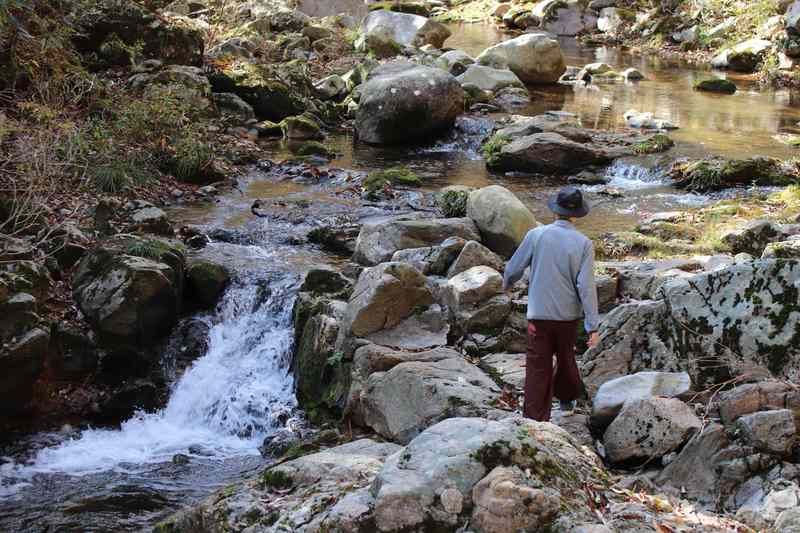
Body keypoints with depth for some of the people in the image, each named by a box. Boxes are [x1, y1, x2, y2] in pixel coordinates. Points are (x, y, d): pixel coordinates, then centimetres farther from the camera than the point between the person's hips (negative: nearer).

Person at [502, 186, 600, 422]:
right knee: (565, 358, 24)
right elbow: (586, 286, -12)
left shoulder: (536, 235, -8)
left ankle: (535, 420, -3)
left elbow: (514, 267, 2)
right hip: (569, 315, 1)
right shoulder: (583, 243, -9)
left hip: (539, 314, -1)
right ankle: (567, 399, 46)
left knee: (538, 369, 1)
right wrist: (592, 326, -9)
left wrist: (507, 285, 26)